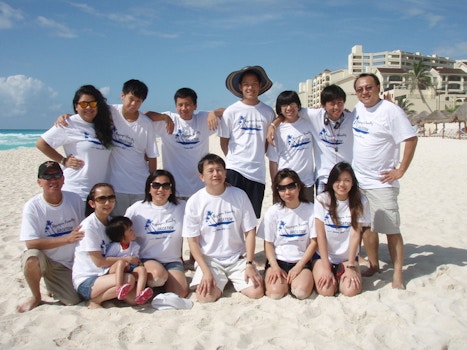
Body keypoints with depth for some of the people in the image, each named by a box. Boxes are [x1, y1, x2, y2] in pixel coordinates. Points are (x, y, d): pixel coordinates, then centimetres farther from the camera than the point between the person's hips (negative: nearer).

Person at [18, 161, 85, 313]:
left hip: (72, 262, 3)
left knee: (73, 300, -10)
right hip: (46, 260, -2)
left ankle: (53, 286, 25)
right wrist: (67, 239, -30)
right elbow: (31, 243, -23)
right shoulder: (32, 206, -16)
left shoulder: (74, 199, -7)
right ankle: (36, 297, -4)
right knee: (32, 257, -35)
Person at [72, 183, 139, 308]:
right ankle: (93, 301, -9)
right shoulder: (88, 226, -13)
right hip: (86, 282, -6)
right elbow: (99, 261, -14)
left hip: (106, 276, 6)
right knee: (128, 279, -30)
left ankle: (105, 295, 4)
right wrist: (126, 259, -9)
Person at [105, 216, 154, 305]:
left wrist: (138, 263, -8)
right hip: (115, 271, -4)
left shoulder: (135, 246, 10)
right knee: (121, 262, -36)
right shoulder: (114, 246, -6)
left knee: (142, 269, -24)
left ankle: (139, 295, -45)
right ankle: (119, 288, -53)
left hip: (130, 270, 5)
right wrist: (124, 264, -18)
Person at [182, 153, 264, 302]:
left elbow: (250, 231, -2)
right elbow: (193, 240, -5)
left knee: (257, 292, -16)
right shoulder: (194, 202, -7)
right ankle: (222, 281, 11)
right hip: (209, 259, -1)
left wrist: (249, 264, -10)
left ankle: (232, 280, 15)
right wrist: (206, 271, -13)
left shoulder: (239, 195, -5)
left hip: (239, 258, 1)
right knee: (205, 297, -22)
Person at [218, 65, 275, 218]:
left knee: (253, 217, 10)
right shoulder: (231, 111, -1)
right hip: (234, 170, -2)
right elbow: (224, 141, 5)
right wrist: (234, 159, 2)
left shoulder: (268, 112, 6)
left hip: (257, 172, 2)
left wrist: (257, 156, 4)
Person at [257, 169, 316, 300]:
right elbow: (268, 243, 1)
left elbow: (313, 242, -1)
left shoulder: (310, 210, -3)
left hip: (302, 260, 0)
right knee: (275, 293, -24)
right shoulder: (272, 212, -1)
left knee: (301, 292, -26)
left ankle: (297, 278, 6)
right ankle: (283, 280, 8)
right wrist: (275, 267, -13)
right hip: (277, 260, 1)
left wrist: (298, 267, -10)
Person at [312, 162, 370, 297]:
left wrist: (350, 266, -12)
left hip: (348, 256, 1)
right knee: (326, 290, -19)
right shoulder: (322, 200, -12)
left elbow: (355, 235, -10)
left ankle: (339, 276, 15)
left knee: (351, 290, -18)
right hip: (323, 255, -1)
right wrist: (326, 267, -13)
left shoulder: (360, 201, -9)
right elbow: (320, 235, -12)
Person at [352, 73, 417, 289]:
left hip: (382, 182, -6)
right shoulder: (358, 108, 8)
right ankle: (373, 266, 27)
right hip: (358, 180, 7)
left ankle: (398, 275, 5)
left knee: (391, 229, -3)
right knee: (366, 226, 14)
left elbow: (411, 139, -13)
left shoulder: (390, 110, -11)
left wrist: (401, 170, -13)